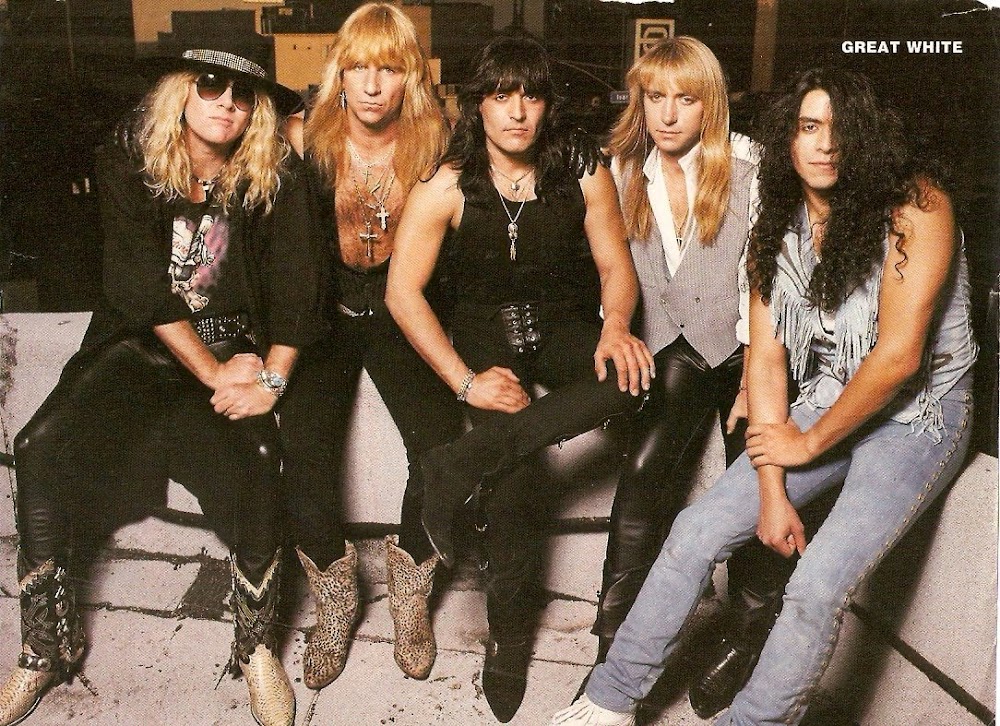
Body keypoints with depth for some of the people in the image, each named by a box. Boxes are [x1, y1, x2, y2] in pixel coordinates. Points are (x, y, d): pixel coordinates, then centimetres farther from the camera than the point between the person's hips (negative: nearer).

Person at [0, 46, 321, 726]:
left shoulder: (278, 179, -5)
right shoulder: (129, 165, -3)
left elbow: (295, 288, -9)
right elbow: (144, 288, -10)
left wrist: (271, 380, -20)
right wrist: (213, 373, -16)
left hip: (235, 346, -1)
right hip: (141, 347, 2)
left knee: (253, 461, -30)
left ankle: (258, 646, -8)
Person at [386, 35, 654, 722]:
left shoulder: (585, 178, -5)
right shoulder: (446, 187, -10)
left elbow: (615, 267, 1)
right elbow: (403, 292, -11)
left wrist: (616, 326, -22)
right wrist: (465, 381, -18)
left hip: (563, 328, 2)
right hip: (488, 335, -2)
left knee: (634, 376, -31)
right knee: (512, 492, -20)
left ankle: (463, 464, -30)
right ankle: (508, 639, 4)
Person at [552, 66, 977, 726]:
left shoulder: (914, 206, -17)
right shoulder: (780, 227, 1)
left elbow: (898, 357, -21)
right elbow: (766, 360, -2)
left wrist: (810, 443, -10)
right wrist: (772, 490, -9)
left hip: (920, 412, -5)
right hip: (827, 404, 5)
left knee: (818, 587, -22)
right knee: (697, 531, -5)